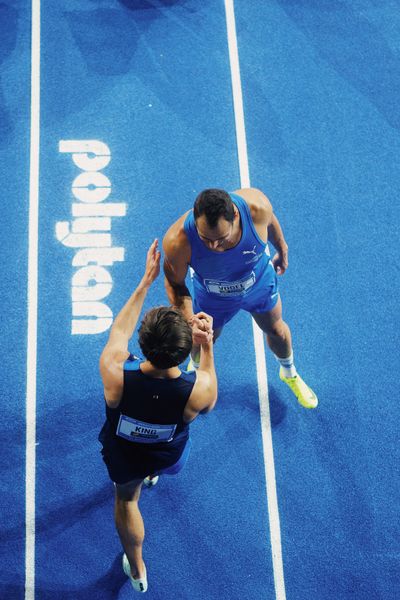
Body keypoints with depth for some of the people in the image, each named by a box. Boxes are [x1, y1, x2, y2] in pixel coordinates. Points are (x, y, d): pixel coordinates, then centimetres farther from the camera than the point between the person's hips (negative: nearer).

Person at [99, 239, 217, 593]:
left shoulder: (114, 374, -43)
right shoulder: (198, 389, -42)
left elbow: (120, 330, -19)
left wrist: (146, 281, -11)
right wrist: (208, 347, -18)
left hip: (123, 454, -1)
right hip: (170, 454, 1)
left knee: (127, 498, 33)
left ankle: (137, 570, 55)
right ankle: (154, 474, 77)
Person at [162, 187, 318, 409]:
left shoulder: (256, 206, -41)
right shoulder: (177, 241, -44)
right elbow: (175, 283, -21)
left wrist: (282, 249, 7)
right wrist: (189, 322, -37)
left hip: (260, 281, 2)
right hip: (212, 298, -1)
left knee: (277, 330, 27)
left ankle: (289, 373, 63)